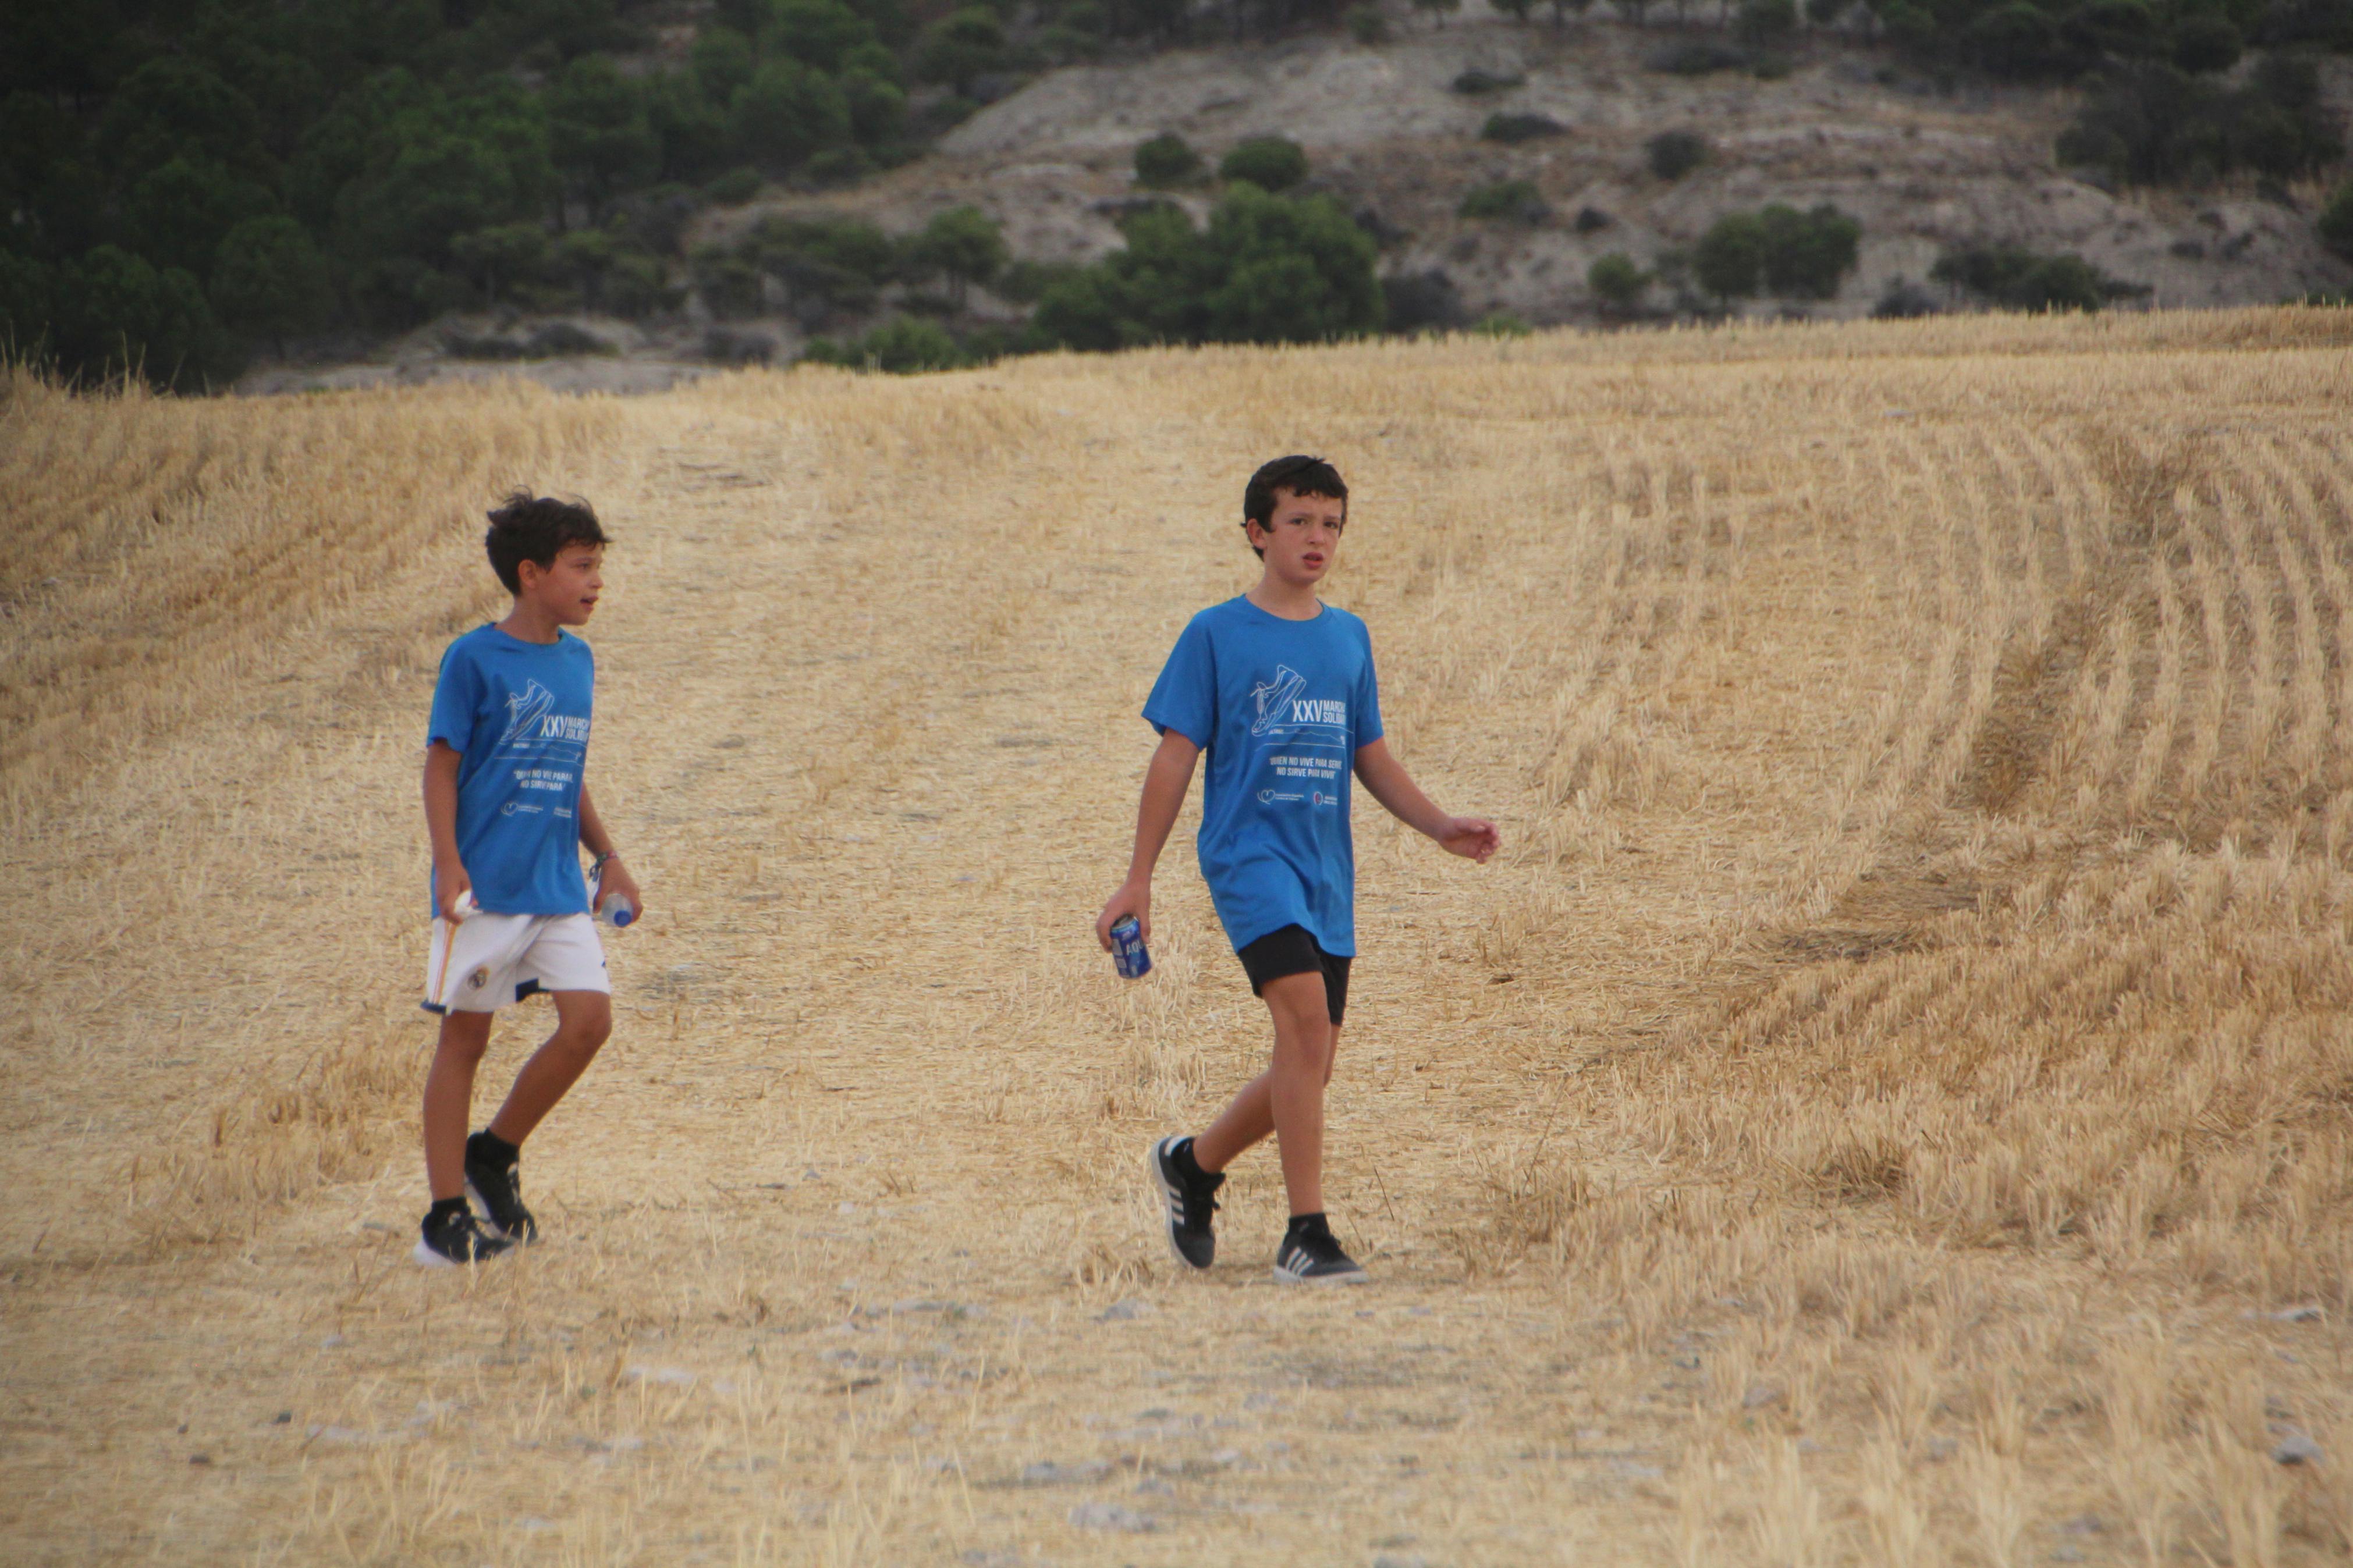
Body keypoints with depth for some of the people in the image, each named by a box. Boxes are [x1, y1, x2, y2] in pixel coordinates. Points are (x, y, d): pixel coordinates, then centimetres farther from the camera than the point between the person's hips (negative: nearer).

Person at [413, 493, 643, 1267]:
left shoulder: (577, 661, 12)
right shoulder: (474, 661, -7)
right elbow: (442, 766, -7)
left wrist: (607, 855, 17)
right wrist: (450, 867, -16)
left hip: (558, 885, 6)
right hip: (484, 885, -6)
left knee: (589, 1018, -5)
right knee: (465, 1035, -1)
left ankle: (495, 1154, 14)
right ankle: (446, 1217, 5)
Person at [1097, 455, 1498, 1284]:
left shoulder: (1349, 638, 14)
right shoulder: (1216, 635, 0)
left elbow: (1371, 757, 19)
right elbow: (1176, 757, 1)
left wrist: (1442, 826, 4)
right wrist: (1138, 880, -1)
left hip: (1327, 871, 6)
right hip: (1249, 852, -6)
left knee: (1309, 1065, 6)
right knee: (1306, 1015, -23)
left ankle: (1193, 1163, 33)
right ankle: (1306, 1234, -19)